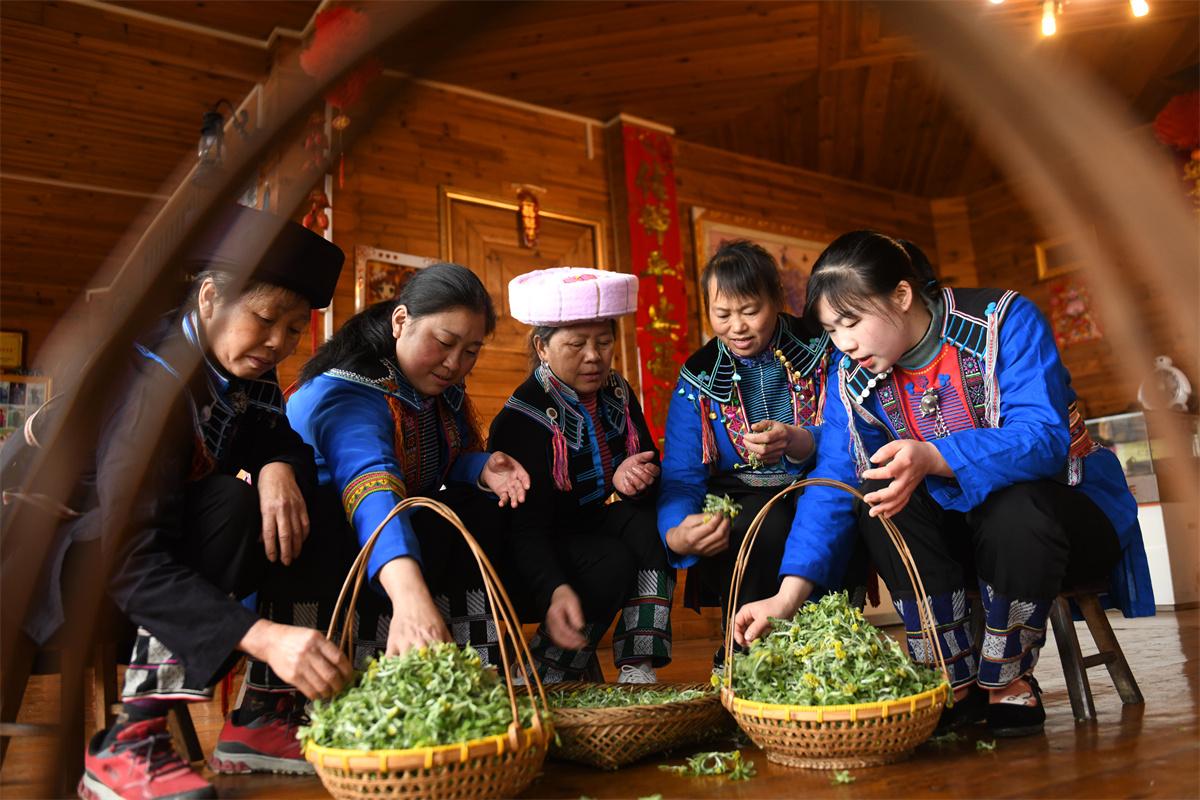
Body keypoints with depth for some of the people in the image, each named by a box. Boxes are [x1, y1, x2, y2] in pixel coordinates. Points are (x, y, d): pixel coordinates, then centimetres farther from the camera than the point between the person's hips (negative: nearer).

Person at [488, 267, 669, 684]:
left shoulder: (617, 394, 0)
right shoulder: (521, 420, -21)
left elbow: (651, 470, 5)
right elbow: (529, 526, -29)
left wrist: (635, 480, -22)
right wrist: (554, 591, -48)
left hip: (598, 523, 6)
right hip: (543, 554, -6)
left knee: (651, 525, -22)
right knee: (613, 561, -30)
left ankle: (637, 669, -22)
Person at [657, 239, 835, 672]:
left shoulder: (820, 349, 0)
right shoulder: (698, 377, 2)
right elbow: (679, 478, -5)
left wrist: (799, 444, -32)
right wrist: (677, 535, -28)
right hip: (742, 501, 0)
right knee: (764, 523, -34)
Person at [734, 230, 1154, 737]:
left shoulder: (1005, 320, -18)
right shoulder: (854, 378, -5)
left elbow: (1044, 439, -30)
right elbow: (834, 482, -12)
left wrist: (932, 458, -48)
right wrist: (788, 595, -25)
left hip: (1065, 507, -3)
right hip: (964, 531, 4)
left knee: (1015, 505, -37)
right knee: (880, 497, -25)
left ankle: (1008, 681, -11)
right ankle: (957, 685, -14)